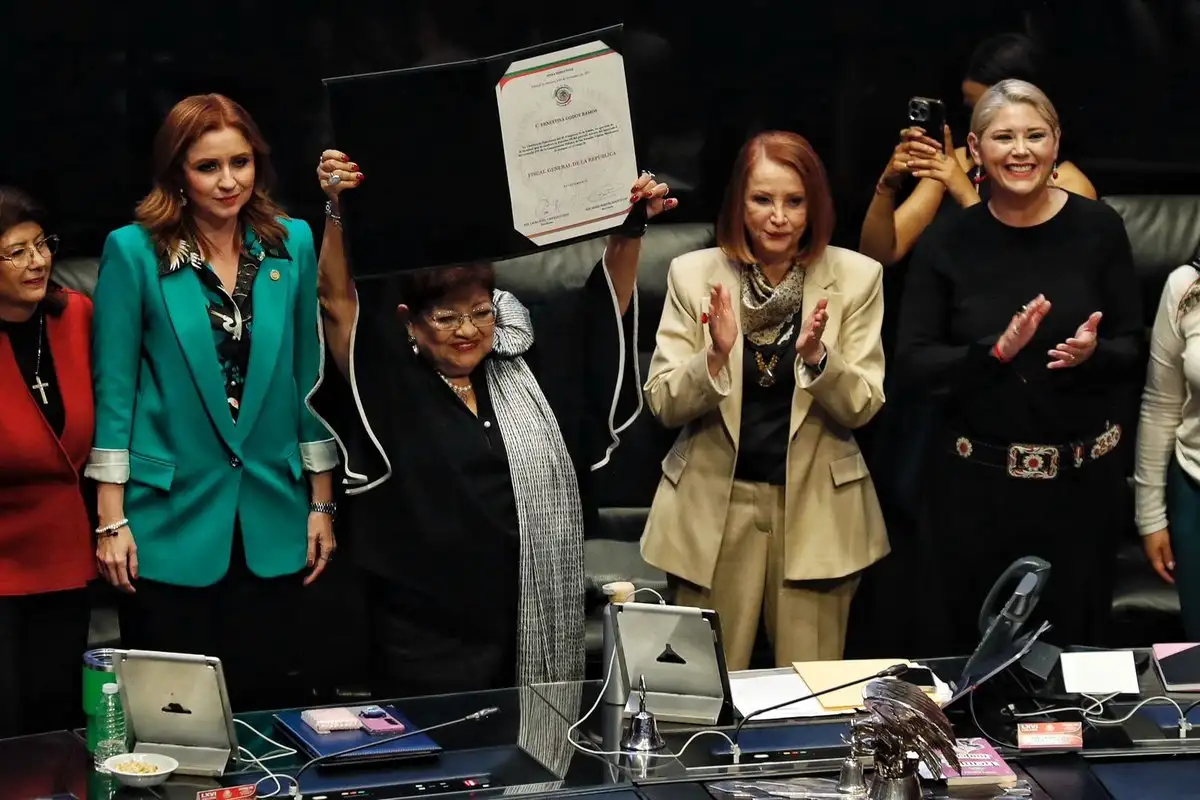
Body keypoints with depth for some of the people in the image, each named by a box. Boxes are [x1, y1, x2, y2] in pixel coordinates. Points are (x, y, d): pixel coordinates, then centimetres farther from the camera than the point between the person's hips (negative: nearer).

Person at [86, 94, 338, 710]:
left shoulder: (291, 245, 4)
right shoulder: (133, 251, -6)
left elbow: (308, 376, 8)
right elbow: (114, 387, -5)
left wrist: (322, 503, 8)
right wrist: (112, 520, -8)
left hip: (272, 524, 3)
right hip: (170, 520, -3)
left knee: (260, 703, 9)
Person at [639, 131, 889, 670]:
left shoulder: (856, 277, -1)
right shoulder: (694, 275, -1)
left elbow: (863, 407, -2)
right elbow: (662, 404, -3)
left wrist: (817, 357, -21)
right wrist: (715, 357, -21)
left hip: (816, 509, 0)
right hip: (714, 506, 0)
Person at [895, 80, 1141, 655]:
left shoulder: (1098, 230, -1)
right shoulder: (949, 244, -1)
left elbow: (1134, 350, 2)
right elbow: (913, 363, -5)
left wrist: (1092, 353, -20)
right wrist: (997, 351, -21)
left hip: (1080, 480, 0)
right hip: (973, 484, 0)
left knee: (1073, 650, 7)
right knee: (963, 654, 5)